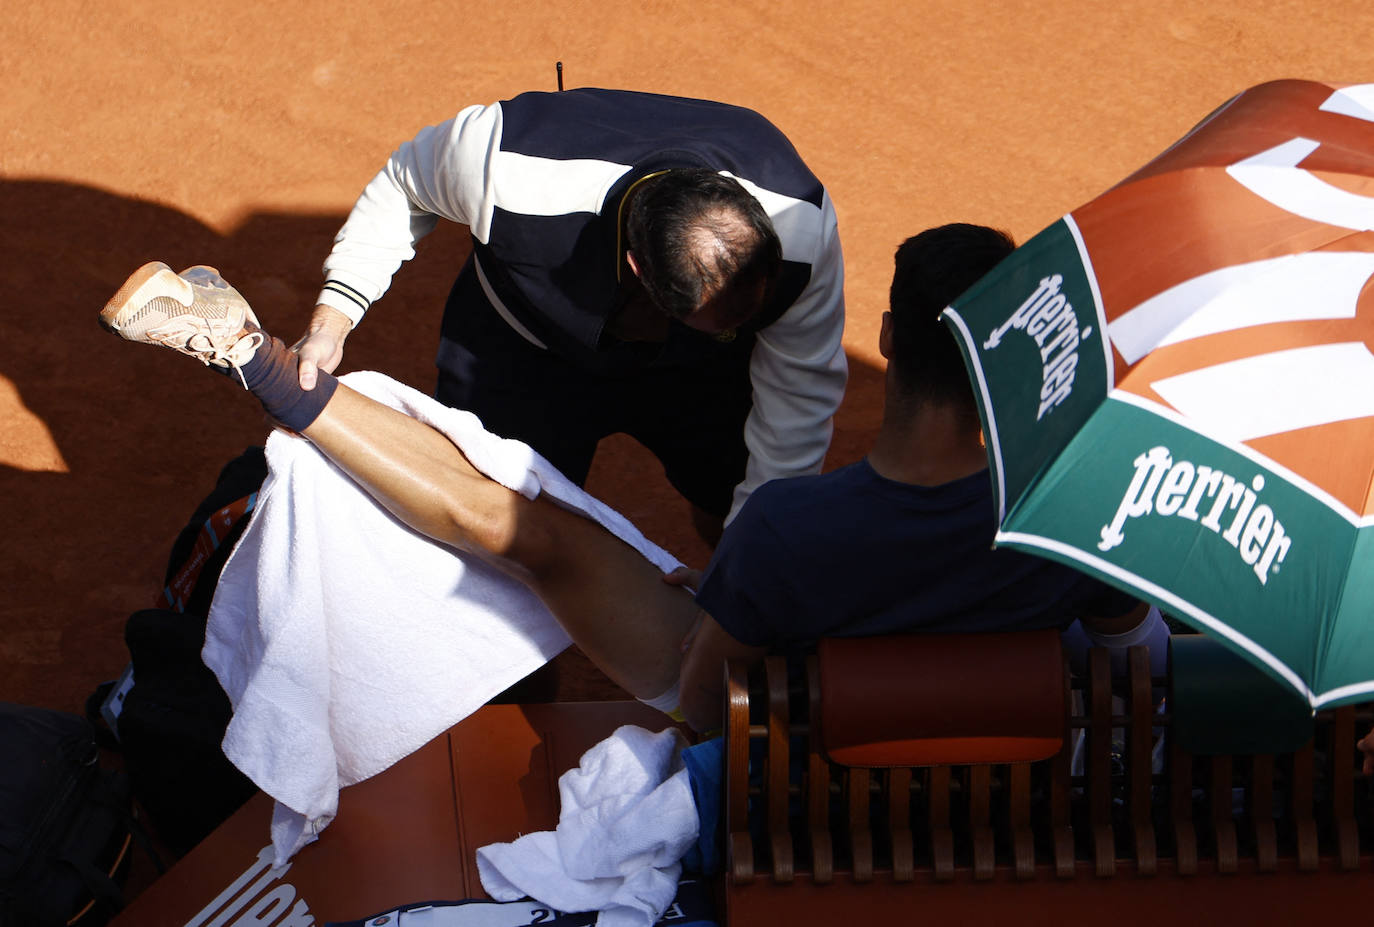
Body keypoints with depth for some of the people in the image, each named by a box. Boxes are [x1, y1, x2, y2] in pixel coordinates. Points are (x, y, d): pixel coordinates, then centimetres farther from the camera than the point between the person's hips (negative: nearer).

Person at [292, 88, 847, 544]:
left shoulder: (801, 227, -38)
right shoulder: (504, 167, -43)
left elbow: (801, 389, -20)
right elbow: (405, 181, -17)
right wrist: (334, 312, -26)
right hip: (527, 351, -1)